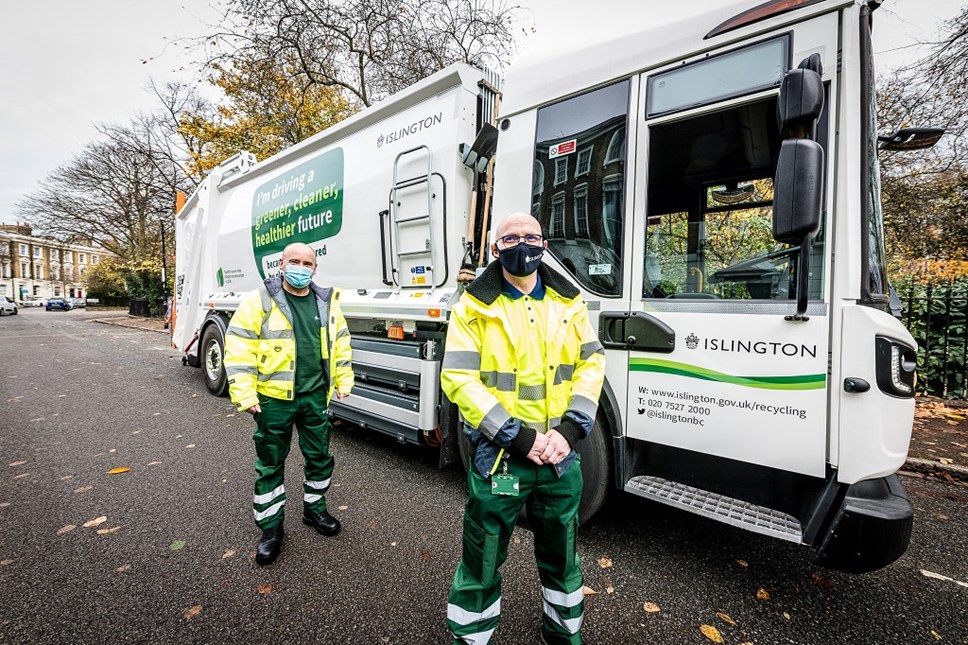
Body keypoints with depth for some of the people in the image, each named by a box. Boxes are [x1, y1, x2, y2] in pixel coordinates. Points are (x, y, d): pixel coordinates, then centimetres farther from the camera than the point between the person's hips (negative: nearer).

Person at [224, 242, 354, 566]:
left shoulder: (326, 302, 5)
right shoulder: (260, 300, -8)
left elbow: (340, 344, 13)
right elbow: (239, 348, -10)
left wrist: (343, 381, 8)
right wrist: (244, 394, -14)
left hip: (315, 395, 4)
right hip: (274, 398, -3)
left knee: (320, 456, 15)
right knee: (270, 464, 10)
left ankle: (314, 508, 38)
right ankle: (271, 527, 28)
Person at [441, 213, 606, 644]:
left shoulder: (569, 302, 3)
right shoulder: (474, 306, -8)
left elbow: (591, 364, 3)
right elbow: (458, 380, -14)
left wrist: (569, 429, -11)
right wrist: (520, 438, -18)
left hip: (559, 456, 4)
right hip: (498, 456, -3)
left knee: (561, 552, 24)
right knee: (482, 560, 13)